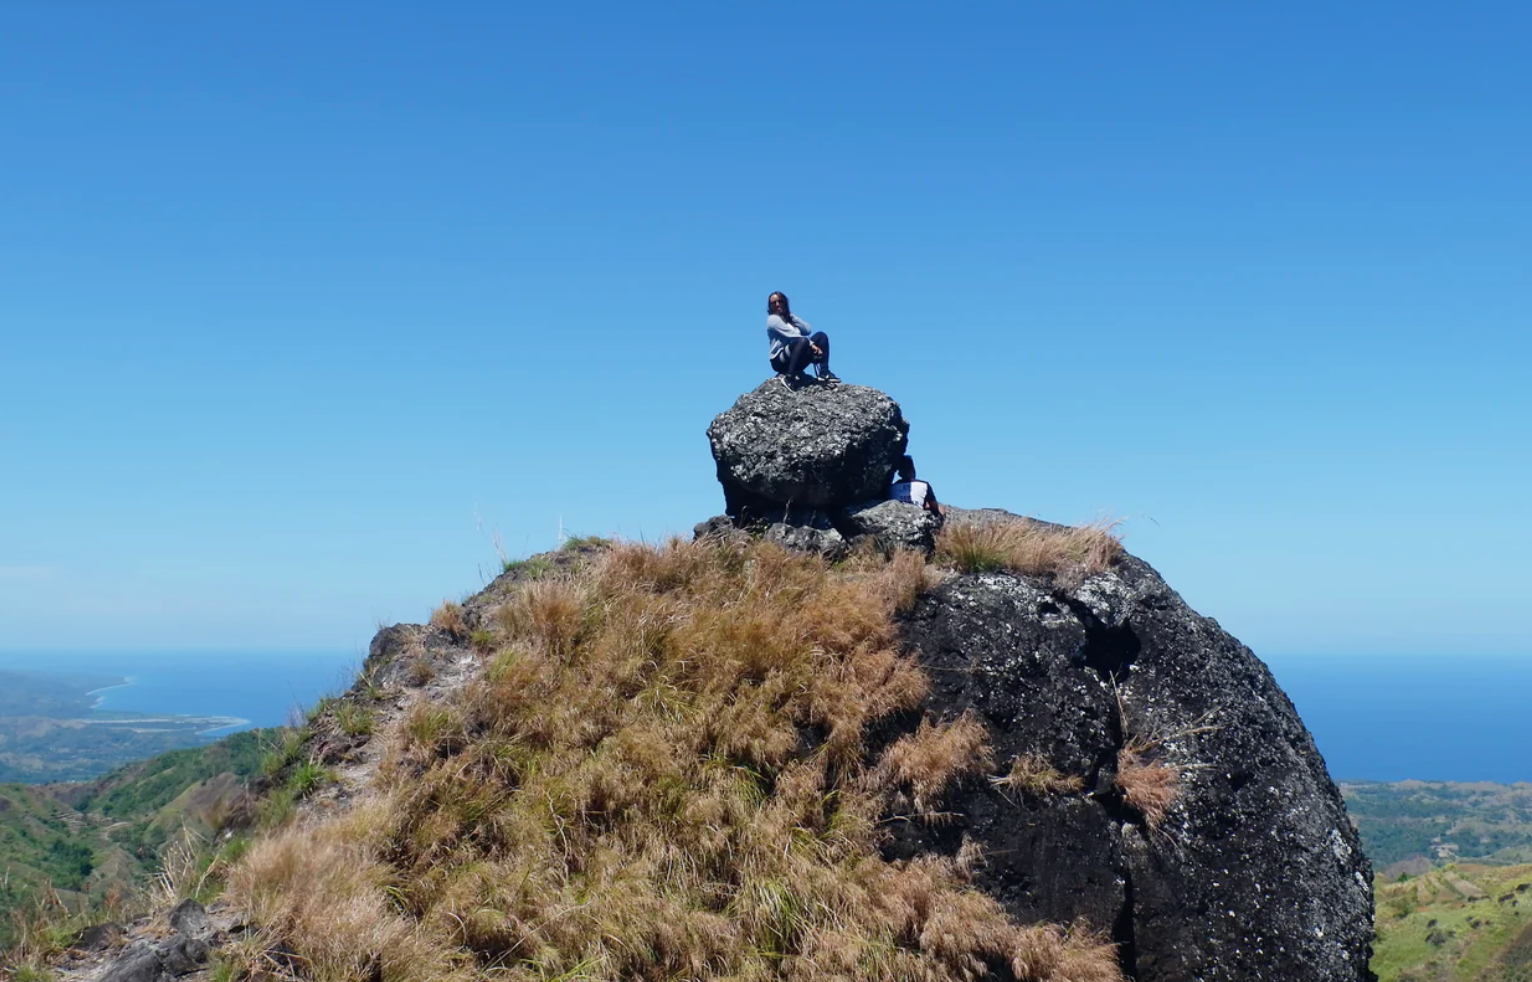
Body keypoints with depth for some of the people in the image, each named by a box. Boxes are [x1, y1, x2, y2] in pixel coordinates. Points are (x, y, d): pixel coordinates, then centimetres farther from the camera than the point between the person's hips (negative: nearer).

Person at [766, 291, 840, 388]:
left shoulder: (789, 318, 22)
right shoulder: (772, 319, 0)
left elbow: (807, 330, 6)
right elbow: (791, 335, -13)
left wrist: (791, 316, 3)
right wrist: (811, 344, -20)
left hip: (796, 361, 7)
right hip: (780, 360, -7)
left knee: (821, 336, -1)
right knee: (803, 341, -34)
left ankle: (824, 373, -13)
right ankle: (789, 377, -38)